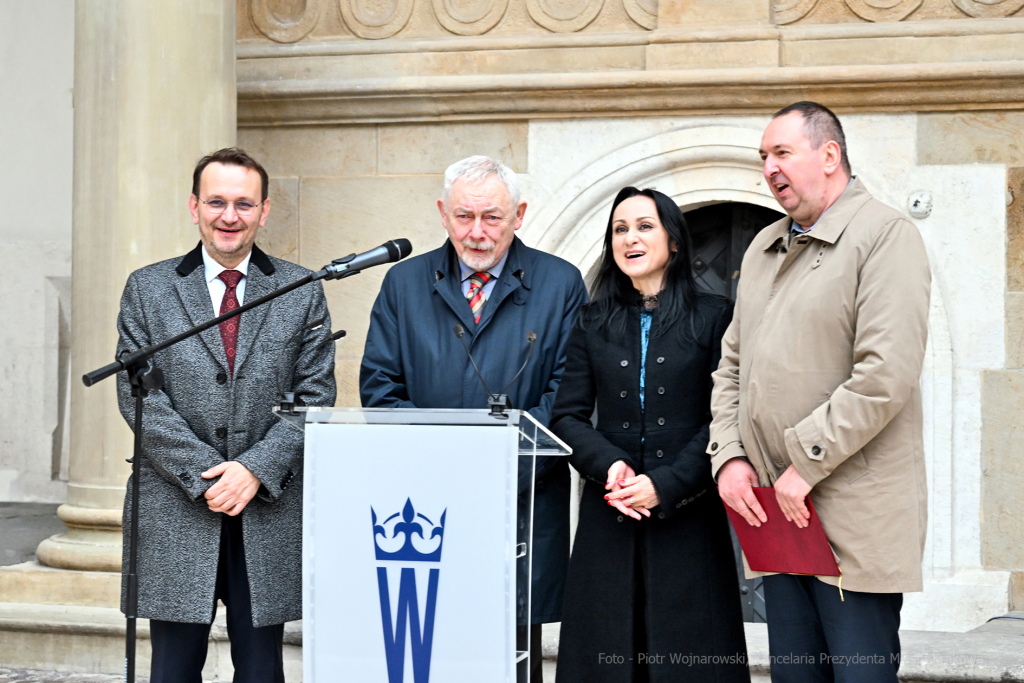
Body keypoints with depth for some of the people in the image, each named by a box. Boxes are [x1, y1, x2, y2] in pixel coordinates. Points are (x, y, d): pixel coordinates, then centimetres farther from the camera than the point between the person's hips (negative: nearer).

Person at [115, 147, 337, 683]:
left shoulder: (302, 293, 8)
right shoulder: (148, 289, 6)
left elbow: (315, 396, 2)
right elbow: (138, 395, -2)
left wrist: (256, 468, -12)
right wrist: (205, 475, -12)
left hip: (269, 512, 1)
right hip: (174, 514, 0)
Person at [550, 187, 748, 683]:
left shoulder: (712, 318, 2)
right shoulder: (595, 323, 11)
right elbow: (567, 417, 8)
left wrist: (666, 484, -14)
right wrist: (608, 465, -11)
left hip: (686, 518, -2)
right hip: (610, 518, 2)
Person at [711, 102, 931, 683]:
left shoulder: (885, 235, -8)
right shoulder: (765, 249, 18)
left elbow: (884, 377, -18)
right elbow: (732, 365, 21)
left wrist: (806, 465, -17)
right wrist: (729, 455, 4)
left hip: (856, 520, -7)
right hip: (775, 510, 8)